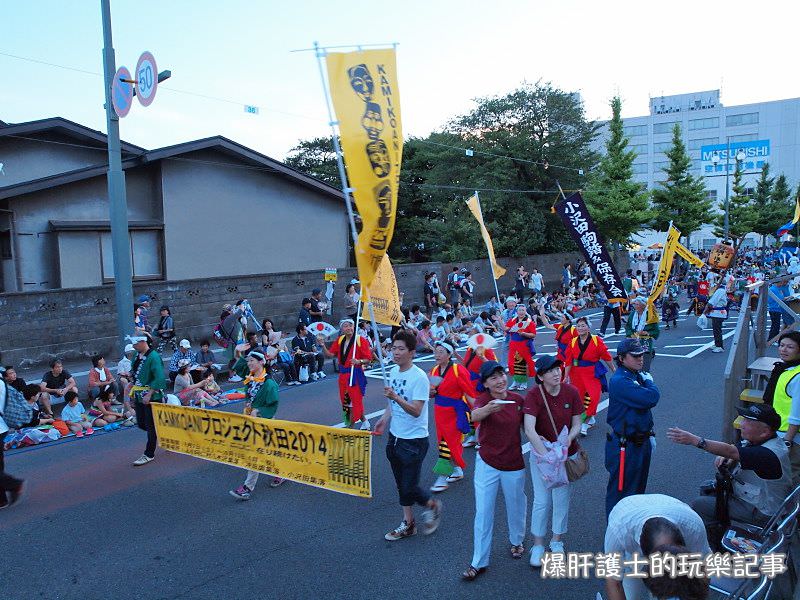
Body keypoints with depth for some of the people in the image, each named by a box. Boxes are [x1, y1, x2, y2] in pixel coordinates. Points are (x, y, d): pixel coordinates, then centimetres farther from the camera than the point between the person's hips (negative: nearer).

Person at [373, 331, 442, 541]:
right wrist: (384, 419, 12)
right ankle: (408, 523, 32)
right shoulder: (393, 372, 3)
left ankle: (433, 506, 27)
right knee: (401, 485, 17)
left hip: (414, 440, -7)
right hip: (395, 437, 7)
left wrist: (396, 397, -38)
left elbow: (416, 411, -27)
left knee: (409, 488, -1)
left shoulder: (419, 377, -21)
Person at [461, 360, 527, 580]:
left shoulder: (518, 399, -7)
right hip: (487, 464, -2)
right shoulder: (484, 398, -16)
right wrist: (489, 408, -60)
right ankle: (479, 562, 18)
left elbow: (527, 427, 8)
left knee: (516, 507, 22)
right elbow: (474, 416, -39)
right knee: (483, 513, 5)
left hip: (514, 465, 2)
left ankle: (517, 541, 51)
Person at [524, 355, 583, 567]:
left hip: (567, 453, 2)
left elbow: (577, 424, -5)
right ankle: (538, 545, 24)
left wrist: (568, 439, -25)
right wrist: (545, 453, -39)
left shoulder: (572, 392, -12)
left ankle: (557, 541, 36)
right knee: (542, 501, 5)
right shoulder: (534, 395, -21)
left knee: (561, 499, 14)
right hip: (540, 452, -2)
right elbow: (529, 429, -30)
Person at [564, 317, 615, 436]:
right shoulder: (573, 342, -1)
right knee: (579, 398, 11)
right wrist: (566, 376, -1)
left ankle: (585, 424, -1)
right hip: (577, 374, 3)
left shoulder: (597, 340, -9)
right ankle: (590, 418, 34)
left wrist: (614, 370, 6)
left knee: (592, 397, -12)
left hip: (594, 374, -3)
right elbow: (569, 361, 0)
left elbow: (606, 357, -1)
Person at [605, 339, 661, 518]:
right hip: (625, 447, -9)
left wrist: (649, 434, 17)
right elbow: (651, 399, -33)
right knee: (620, 492, 4)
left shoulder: (638, 376, 5)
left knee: (638, 489, 24)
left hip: (642, 441, 9)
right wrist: (649, 381, -12)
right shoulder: (620, 381, -25)